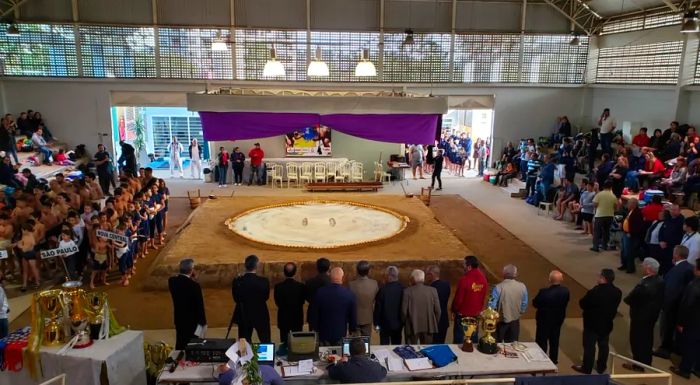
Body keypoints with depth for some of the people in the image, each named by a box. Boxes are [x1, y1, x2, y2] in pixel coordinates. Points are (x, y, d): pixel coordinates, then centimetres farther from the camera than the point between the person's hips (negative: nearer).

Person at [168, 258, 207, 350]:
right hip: (192, 320, -5)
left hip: (179, 319, 5)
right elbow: (199, 305, -18)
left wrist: (191, 280, -3)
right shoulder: (194, 285, -25)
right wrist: (203, 322, -6)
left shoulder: (172, 281, -9)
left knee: (180, 343, 19)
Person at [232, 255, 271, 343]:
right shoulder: (264, 281, -18)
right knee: (266, 342, 13)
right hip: (261, 316, -1)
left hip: (244, 316, 1)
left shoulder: (237, 281, -15)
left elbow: (236, 299, -3)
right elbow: (266, 297, -3)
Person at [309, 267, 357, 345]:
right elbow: (353, 316, -3)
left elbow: (313, 314, -6)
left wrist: (313, 329, 9)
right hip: (341, 335, 0)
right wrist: (352, 329, 13)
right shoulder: (349, 294, -14)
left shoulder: (320, 292, -15)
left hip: (323, 334, 0)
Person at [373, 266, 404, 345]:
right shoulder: (402, 289, -9)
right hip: (398, 324, 3)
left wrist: (376, 323, 0)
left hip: (385, 324, -3)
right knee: (397, 345, 15)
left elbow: (378, 307, -11)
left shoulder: (383, 289, -17)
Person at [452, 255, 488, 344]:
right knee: (474, 337, 17)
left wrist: (454, 310, 0)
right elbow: (483, 296, 6)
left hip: (463, 314, -6)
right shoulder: (483, 278, -4)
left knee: (459, 338, 6)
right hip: (476, 313, 6)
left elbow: (458, 298, -16)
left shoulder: (464, 279, -23)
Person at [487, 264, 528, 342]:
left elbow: (492, 306, -19)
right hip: (515, 321, 3)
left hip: (500, 321, -3)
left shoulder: (498, 288, -23)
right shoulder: (522, 287, -10)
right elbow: (524, 305, 0)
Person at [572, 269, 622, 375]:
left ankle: (587, 368, 19)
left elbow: (582, 304, -17)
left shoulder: (594, 292, -28)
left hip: (592, 323, -5)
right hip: (607, 323, 5)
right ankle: (601, 367, 31)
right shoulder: (617, 292, -9)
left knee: (589, 346, 8)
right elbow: (614, 306, 5)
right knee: (603, 346, 18)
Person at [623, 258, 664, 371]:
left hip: (640, 316, -8)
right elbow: (660, 299, 4)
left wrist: (627, 298, -5)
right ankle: (646, 360, 41)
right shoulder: (660, 281, -9)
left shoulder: (643, 285, -35)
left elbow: (629, 300, -25)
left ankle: (638, 364, 24)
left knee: (637, 339, 11)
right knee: (647, 337, 24)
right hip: (653, 314, 8)